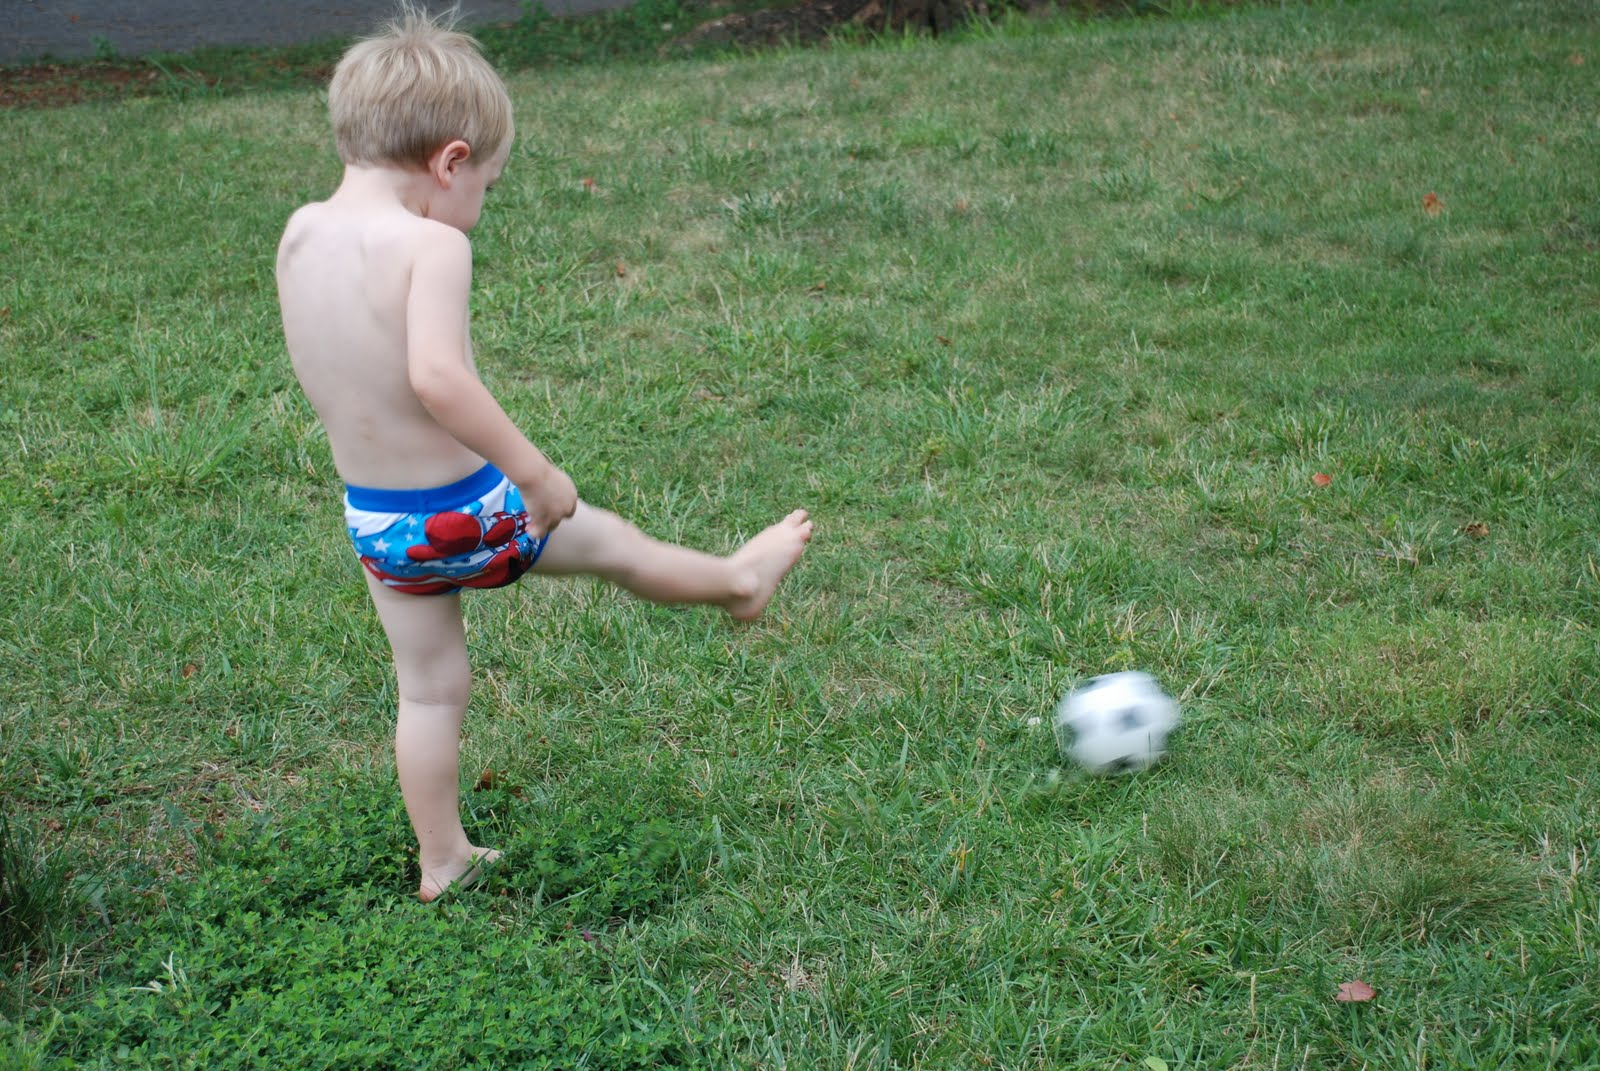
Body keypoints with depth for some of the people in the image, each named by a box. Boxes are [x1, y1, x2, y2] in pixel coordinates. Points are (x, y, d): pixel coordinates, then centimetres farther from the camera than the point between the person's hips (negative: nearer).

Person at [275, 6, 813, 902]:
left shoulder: (301, 234, -4)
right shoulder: (429, 245, -24)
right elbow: (437, 376, -36)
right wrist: (535, 470, -27)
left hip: (372, 519, 6)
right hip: (465, 513, -6)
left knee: (429, 691, 22)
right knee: (611, 542, 22)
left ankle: (442, 861, 34)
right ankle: (737, 581, 47)